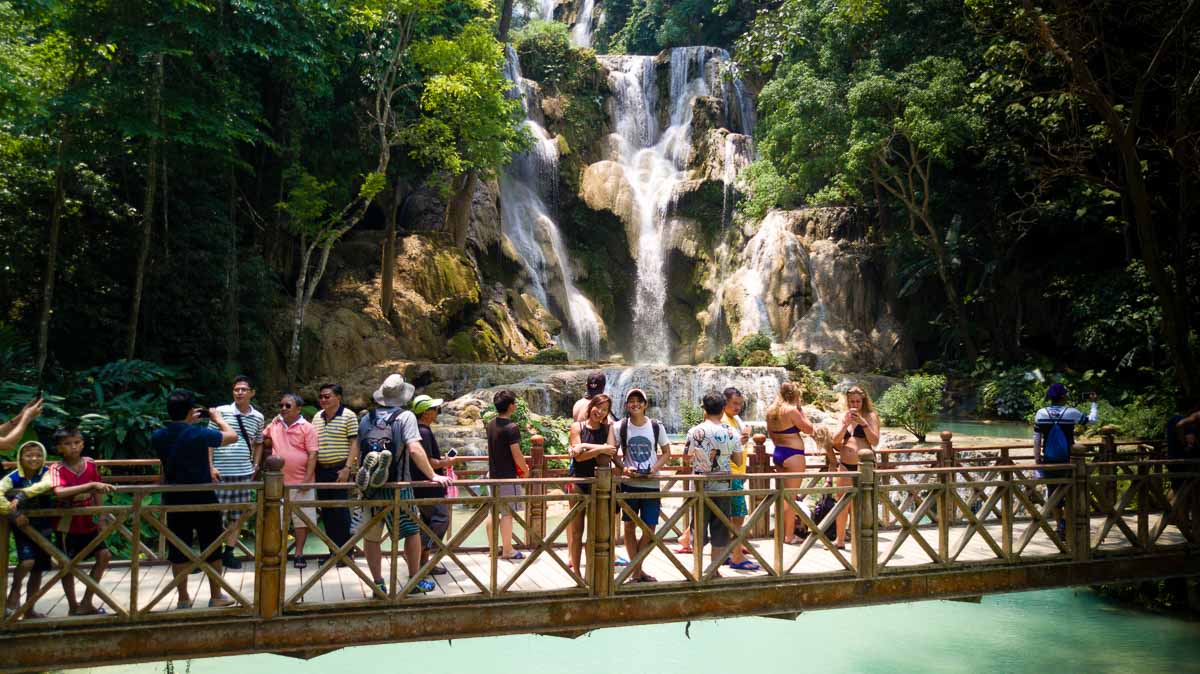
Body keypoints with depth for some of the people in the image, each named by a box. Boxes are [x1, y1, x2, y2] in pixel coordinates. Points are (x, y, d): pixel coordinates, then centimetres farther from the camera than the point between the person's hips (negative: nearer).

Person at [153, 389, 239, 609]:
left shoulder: (157, 436, -5)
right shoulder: (199, 434, -19)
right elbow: (232, 436, -6)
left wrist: (188, 424, 19)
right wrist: (218, 419, 9)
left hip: (175, 501, 4)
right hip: (203, 500, -4)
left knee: (178, 550, 12)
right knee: (212, 549, 10)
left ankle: (183, 599, 20)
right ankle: (216, 596, 19)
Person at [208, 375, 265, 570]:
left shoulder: (258, 417, 7)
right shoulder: (220, 412, -4)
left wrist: (256, 465, 10)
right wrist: (210, 466, -8)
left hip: (244, 473, 4)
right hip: (221, 473, -4)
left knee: (237, 516, 10)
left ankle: (229, 553, 20)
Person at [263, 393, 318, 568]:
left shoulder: (307, 428, -6)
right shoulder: (275, 423, 6)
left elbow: (312, 454, -10)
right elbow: (264, 439, 24)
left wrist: (308, 478, -16)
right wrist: (275, 448, 5)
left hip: (301, 482, -4)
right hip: (278, 481, 4)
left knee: (302, 518, 3)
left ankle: (299, 554, 14)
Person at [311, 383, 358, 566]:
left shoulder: (348, 416, -5)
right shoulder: (317, 417, 12)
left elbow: (354, 444, -8)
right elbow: (313, 444, 18)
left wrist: (347, 468, -16)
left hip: (339, 470, -6)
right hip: (321, 470, 6)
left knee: (341, 511, -3)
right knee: (326, 512, 10)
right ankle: (333, 550, 19)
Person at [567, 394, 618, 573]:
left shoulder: (608, 428, 4)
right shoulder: (577, 427, 0)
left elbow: (611, 452, -12)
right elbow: (578, 456, -10)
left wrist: (585, 446, -17)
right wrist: (600, 449, -17)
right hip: (579, 481, -1)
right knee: (576, 530, 5)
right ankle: (576, 571, 14)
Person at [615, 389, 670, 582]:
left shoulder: (656, 426, 0)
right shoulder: (620, 427, -3)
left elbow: (666, 453, 7)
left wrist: (655, 468, -10)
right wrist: (624, 469, -15)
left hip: (651, 484, 1)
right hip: (629, 484, -1)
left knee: (650, 529, 3)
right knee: (630, 526, 5)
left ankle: (635, 569, 20)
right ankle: (636, 570, 18)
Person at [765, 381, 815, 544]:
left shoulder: (771, 410, 8)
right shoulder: (791, 410, -16)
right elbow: (809, 429, -9)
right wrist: (801, 410, -2)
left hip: (778, 453, 8)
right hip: (793, 455, -8)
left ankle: (782, 531, 25)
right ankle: (789, 536, 3)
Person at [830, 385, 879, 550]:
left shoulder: (871, 416, 0)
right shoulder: (845, 416, 13)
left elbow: (875, 441, -9)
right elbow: (836, 440, 5)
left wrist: (862, 423, -18)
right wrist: (846, 423, -9)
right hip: (845, 465, 5)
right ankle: (840, 541, 17)